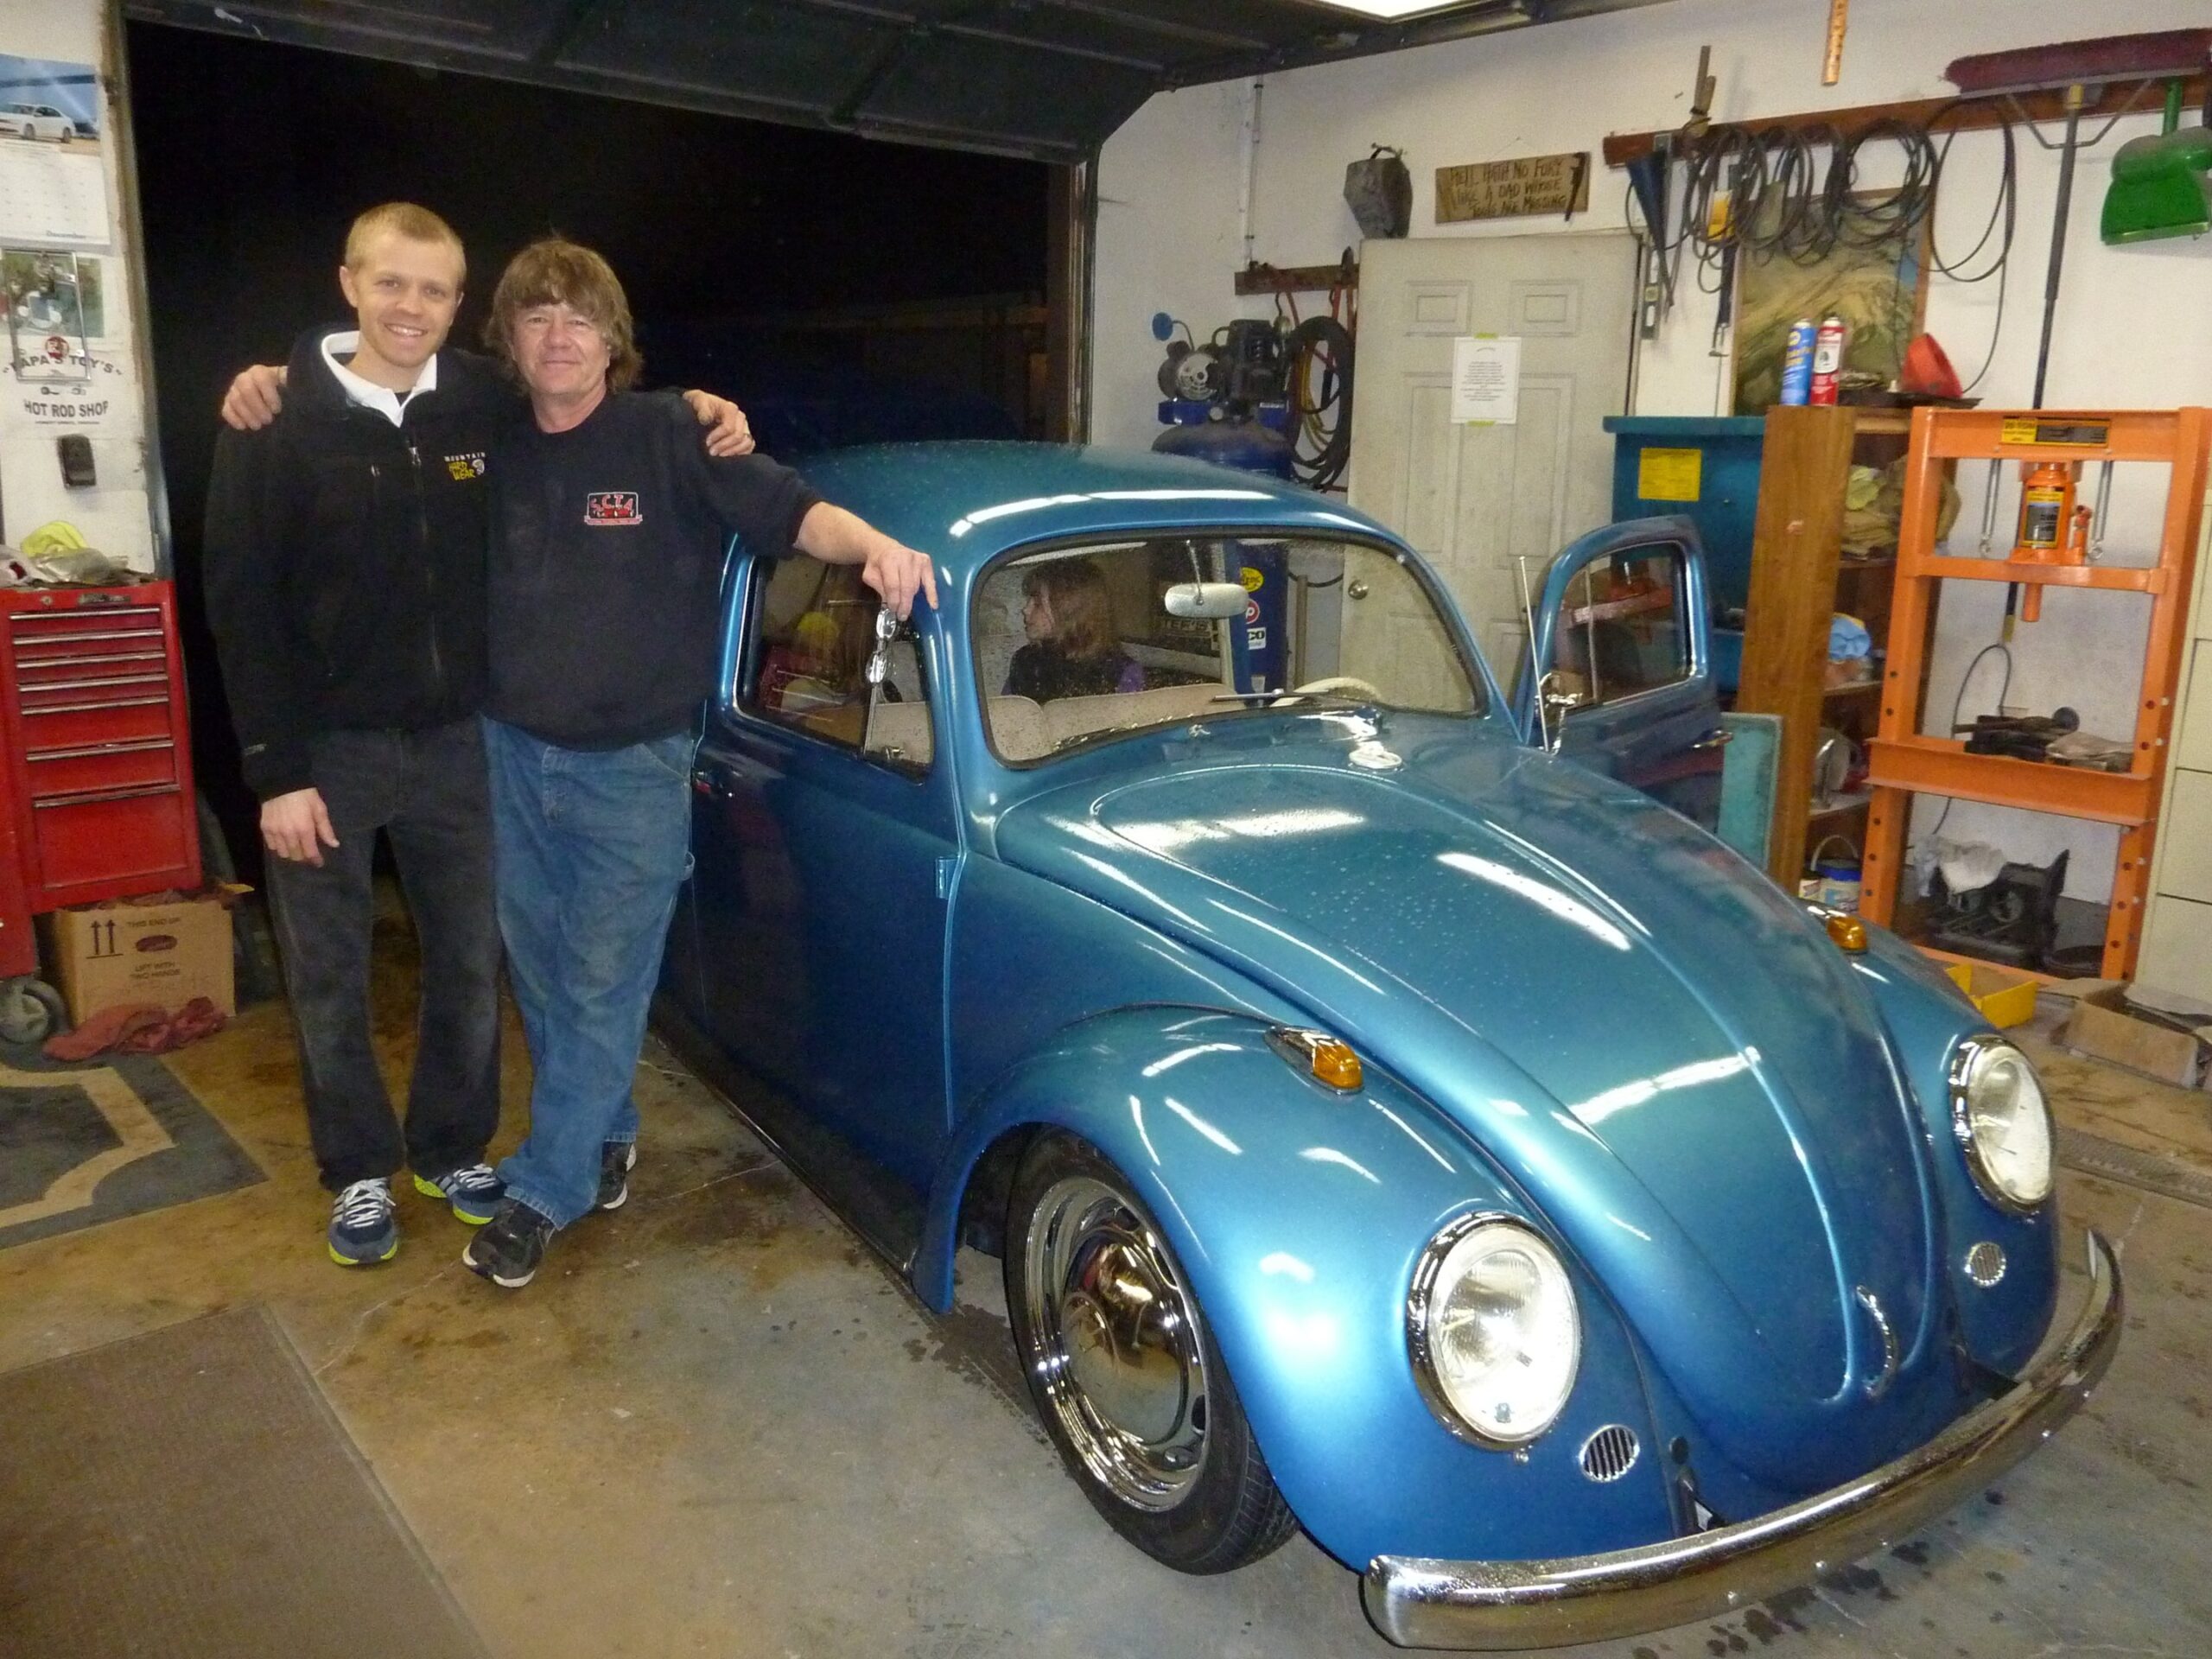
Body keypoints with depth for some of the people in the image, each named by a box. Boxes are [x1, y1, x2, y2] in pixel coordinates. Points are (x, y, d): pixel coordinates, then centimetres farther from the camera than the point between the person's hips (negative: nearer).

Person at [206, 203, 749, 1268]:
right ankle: (359, 1173, 29)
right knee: (329, 977, 9)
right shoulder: (276, 423, -10)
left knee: (468, 963, 12)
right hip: (327, 748, -2)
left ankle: (450, 1151, 33)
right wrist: (275, 772, -13)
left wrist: (694, 411, -4)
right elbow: (241, 603, -9)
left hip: (456, 739, 3)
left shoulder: (486, 407, -2)